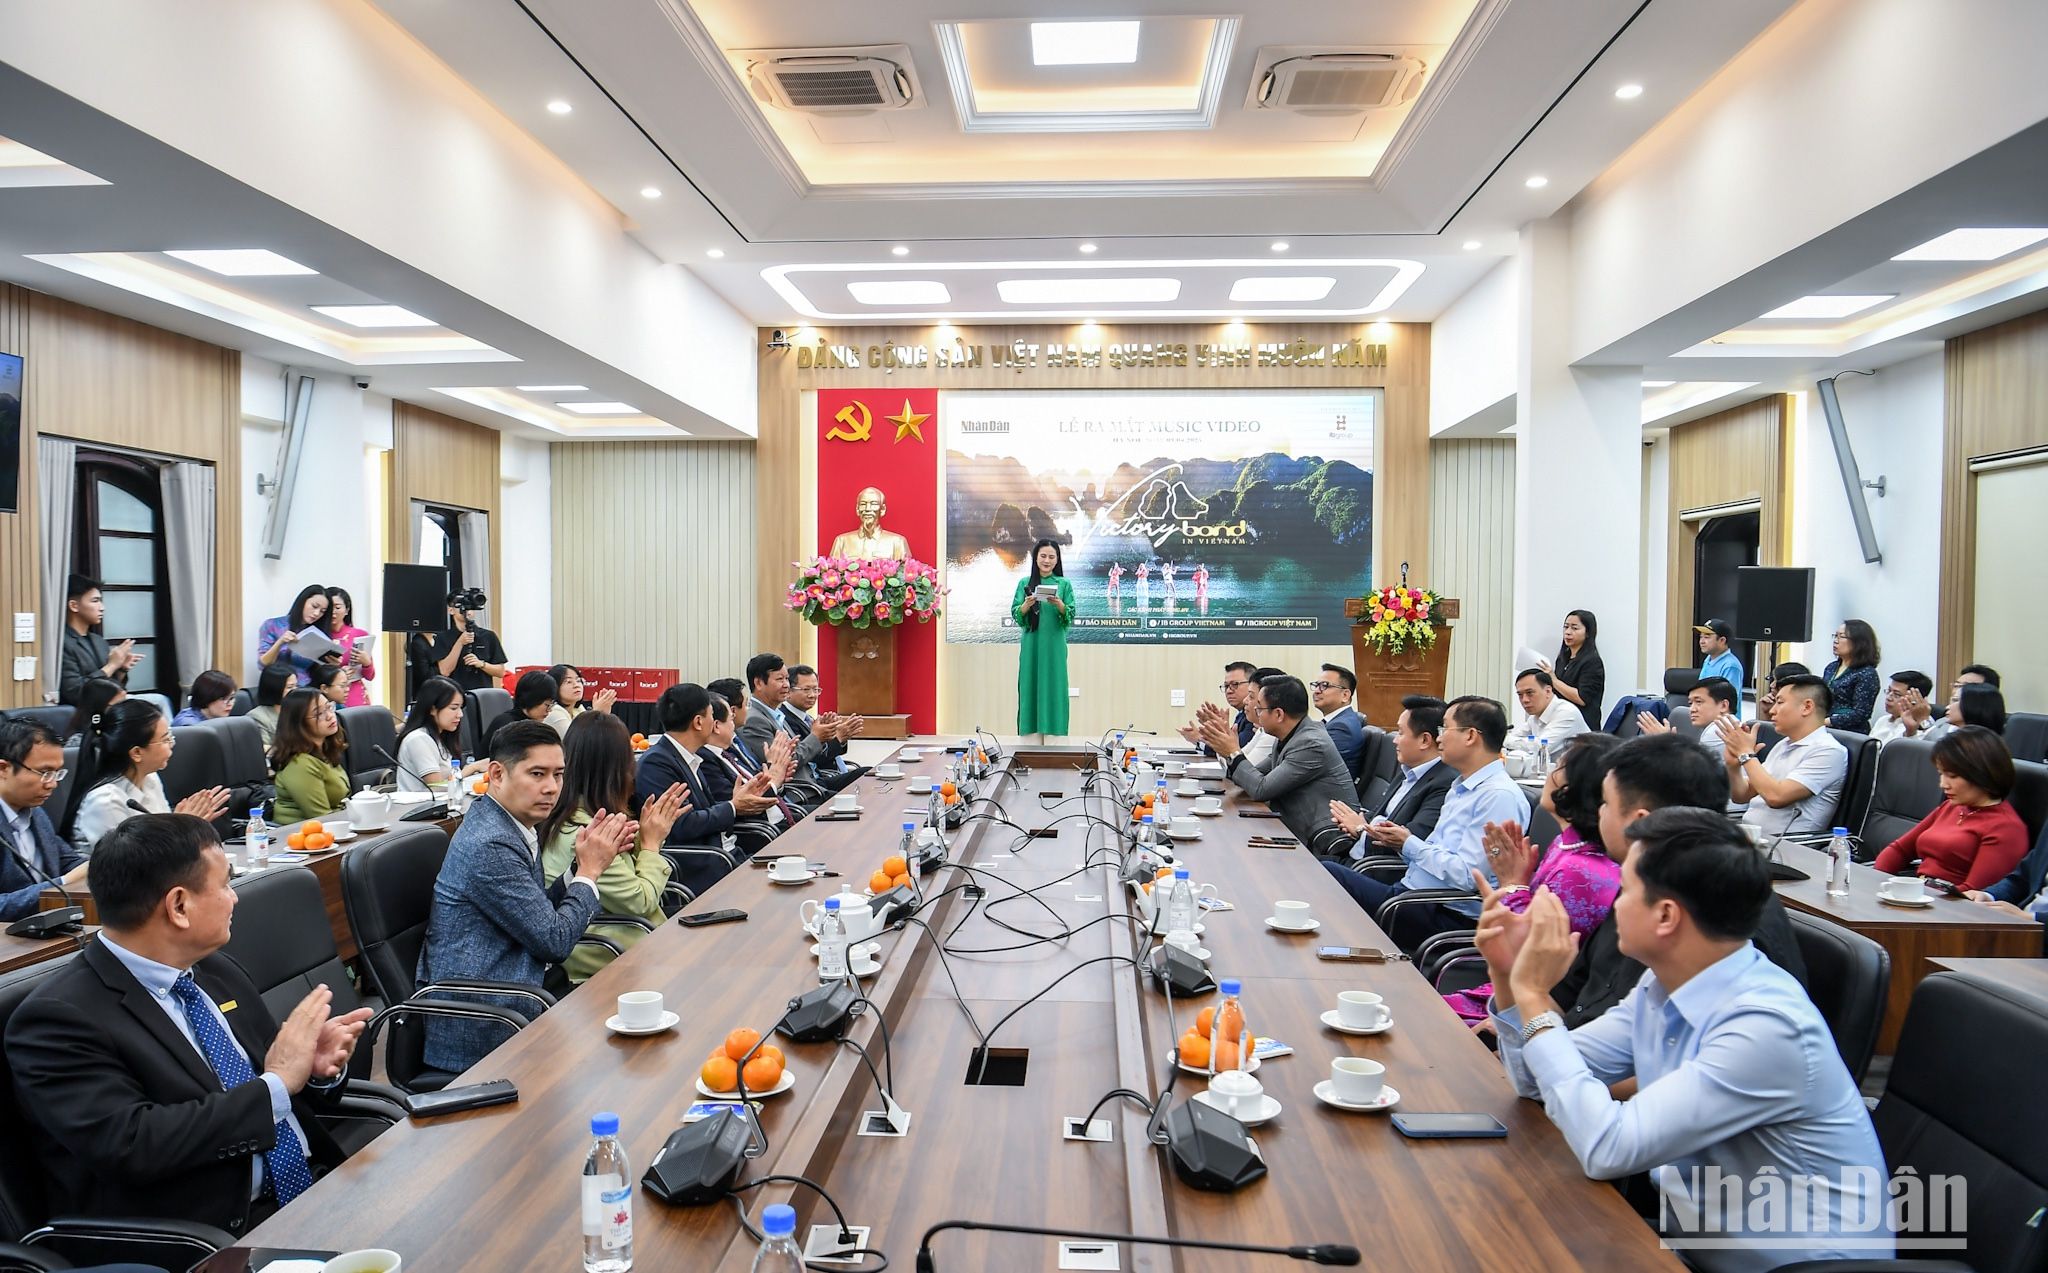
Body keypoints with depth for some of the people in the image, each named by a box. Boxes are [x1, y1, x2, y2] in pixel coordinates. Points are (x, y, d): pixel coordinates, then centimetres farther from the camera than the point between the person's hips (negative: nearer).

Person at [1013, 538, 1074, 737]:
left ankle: (1054, 736, 6)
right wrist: (1027, 604, -19)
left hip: (1054, 646, 0)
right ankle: (1030, 735, 8)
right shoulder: (1024, 583, 7)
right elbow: (1016, 616, 1)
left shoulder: (1064, 584, 5)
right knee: (1030, 688, 1)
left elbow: (1070, 617, -1)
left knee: (1054, 689, 1)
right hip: (1031, 646, 1)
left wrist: (1059, 604, -20)